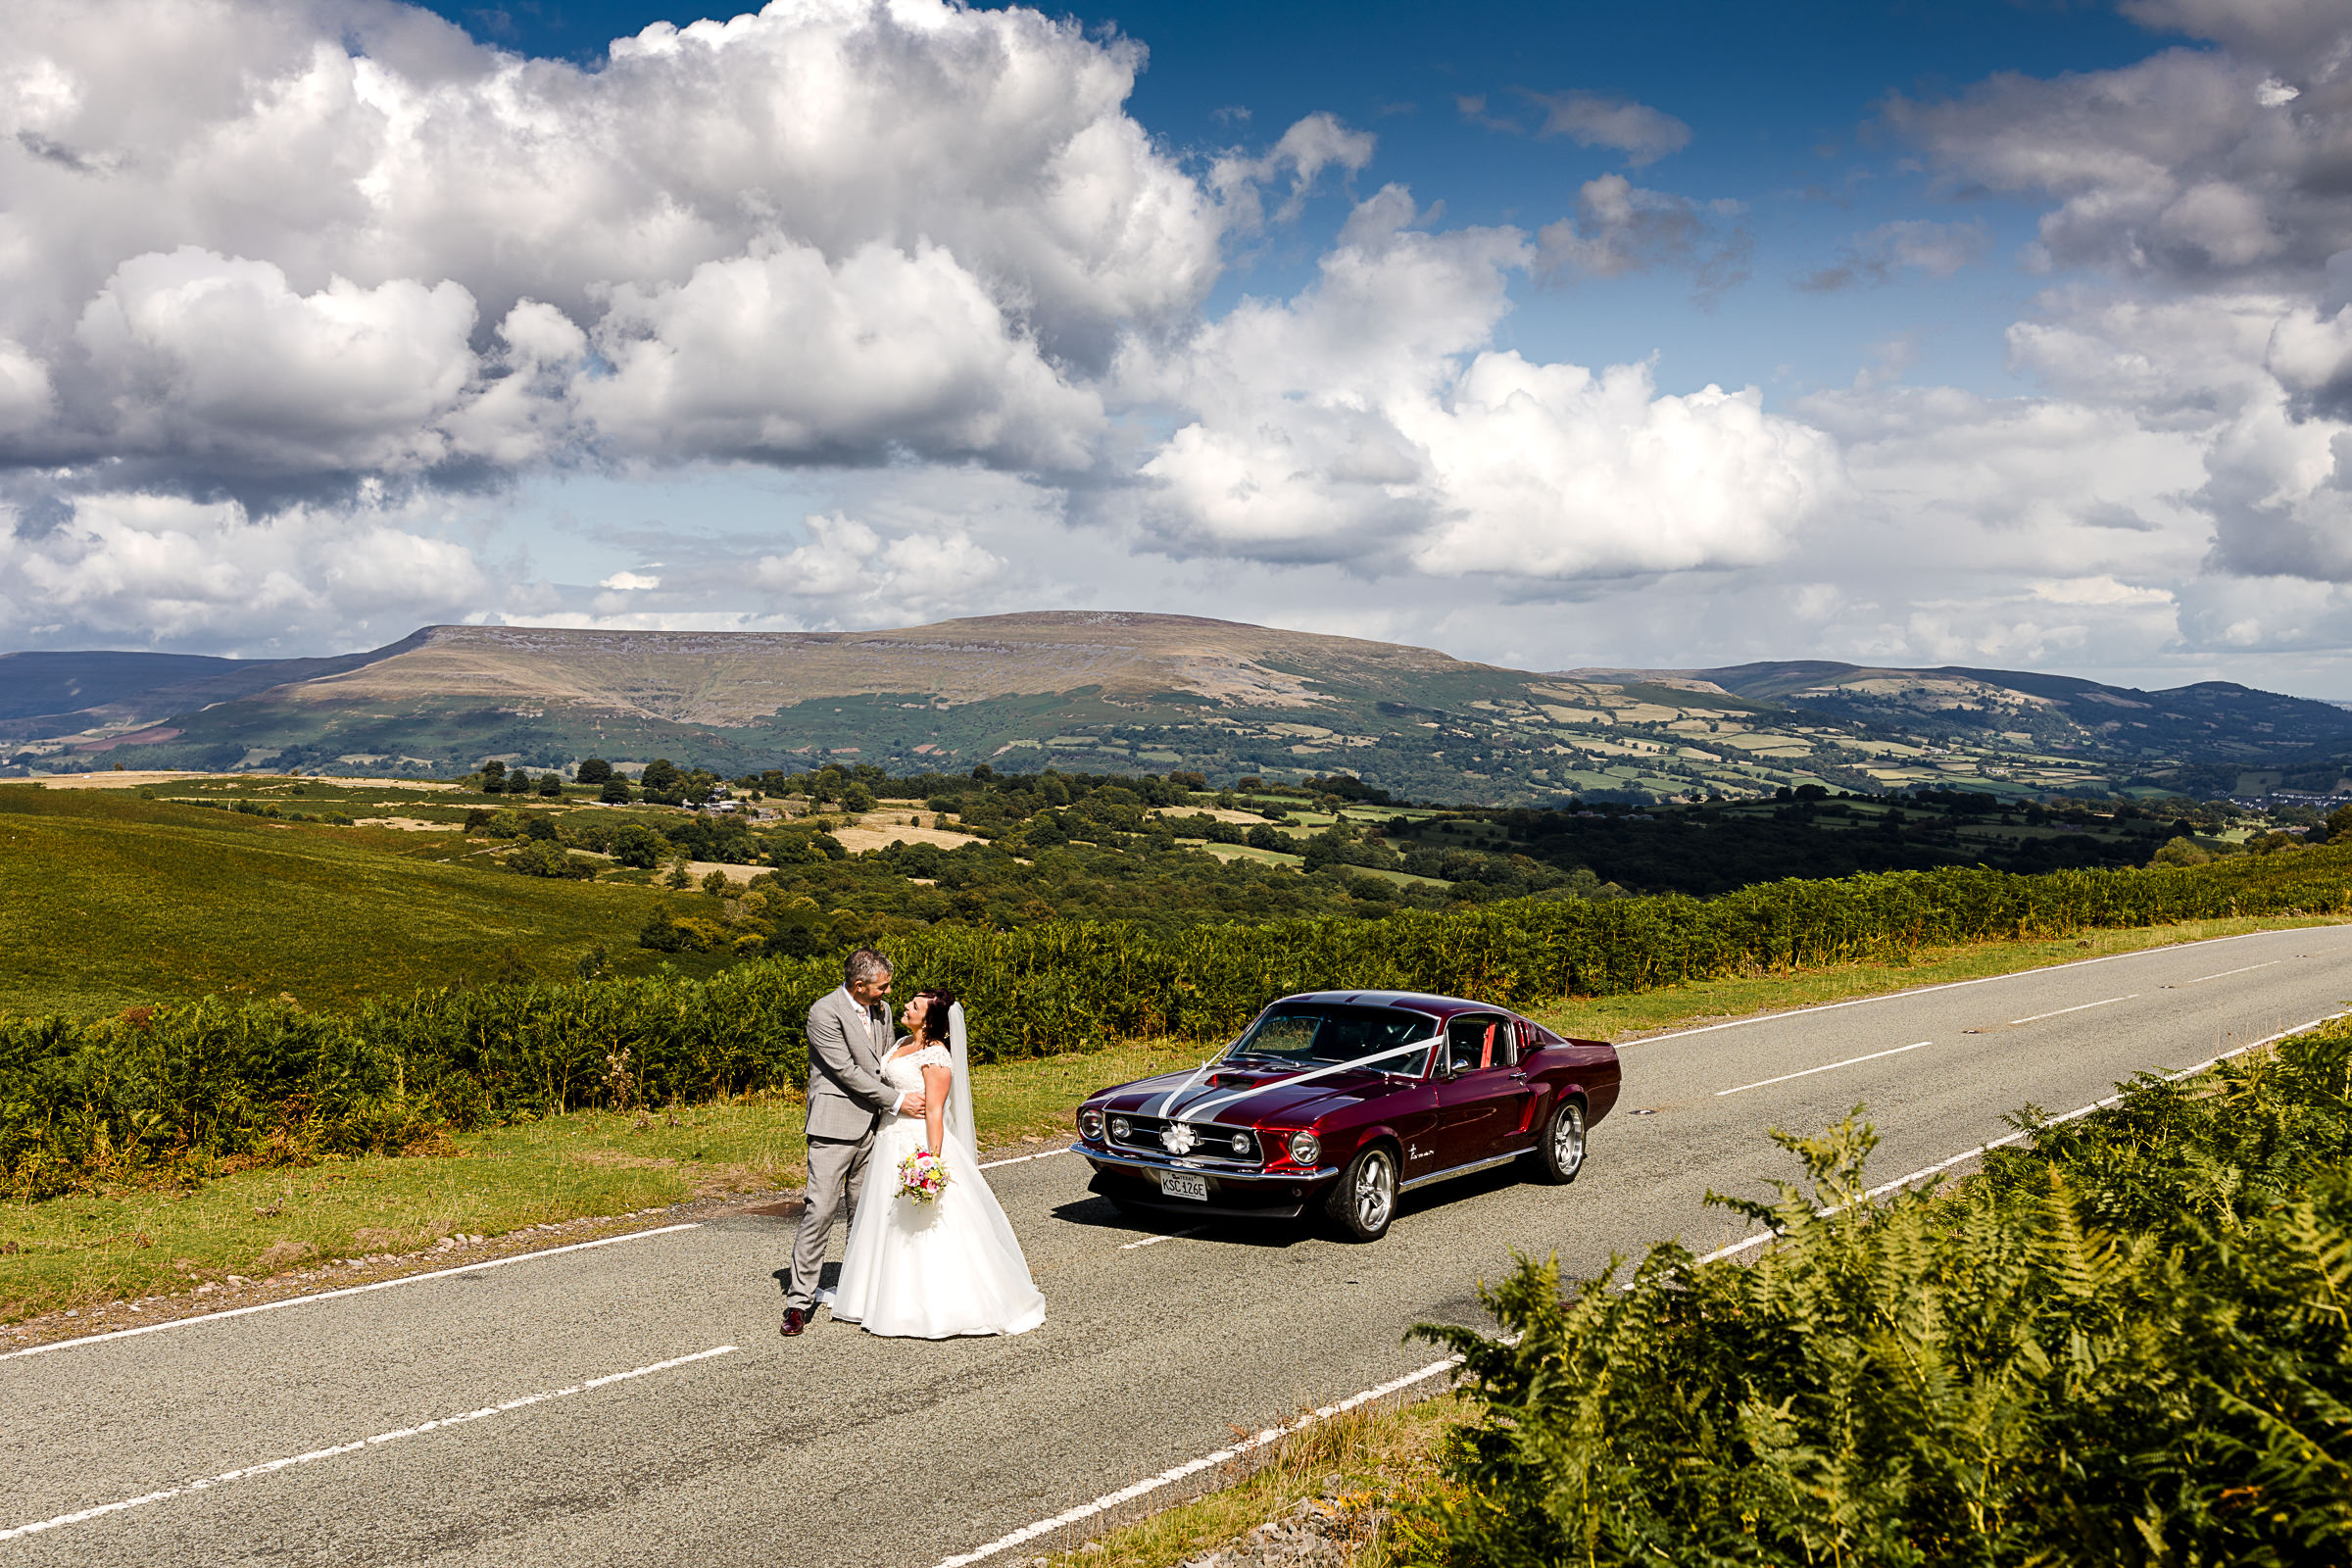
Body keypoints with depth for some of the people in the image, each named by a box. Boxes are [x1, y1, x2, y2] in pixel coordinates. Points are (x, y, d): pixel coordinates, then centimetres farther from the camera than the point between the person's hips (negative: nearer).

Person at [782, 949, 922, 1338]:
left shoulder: (881, 1011, 10)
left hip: (872, 1126, 7)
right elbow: (847, 1071, -17)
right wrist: (897, 1101, -16)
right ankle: (799, 1300, -5)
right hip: (835, 1126, -7)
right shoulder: (825, 1012, -13)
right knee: (820, 1210, -9)